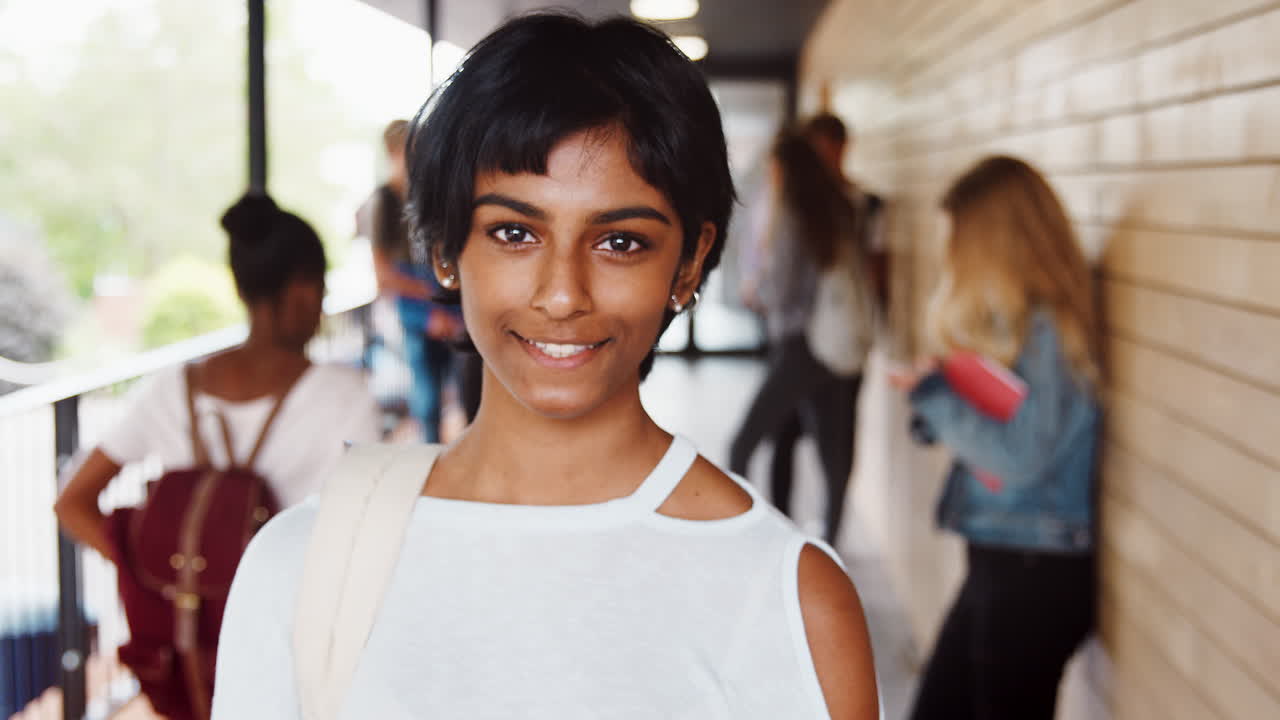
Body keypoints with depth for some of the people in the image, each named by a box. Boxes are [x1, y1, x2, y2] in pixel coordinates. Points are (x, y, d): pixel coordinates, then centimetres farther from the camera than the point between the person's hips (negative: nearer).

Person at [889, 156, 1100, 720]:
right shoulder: (1020, 319, 7)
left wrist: (934, 396, -13)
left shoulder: (1047, 329, -19)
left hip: (1034, 577, -9)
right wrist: (936, 404, -2)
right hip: (997, 565, 9)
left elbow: (1019, 457, -23)